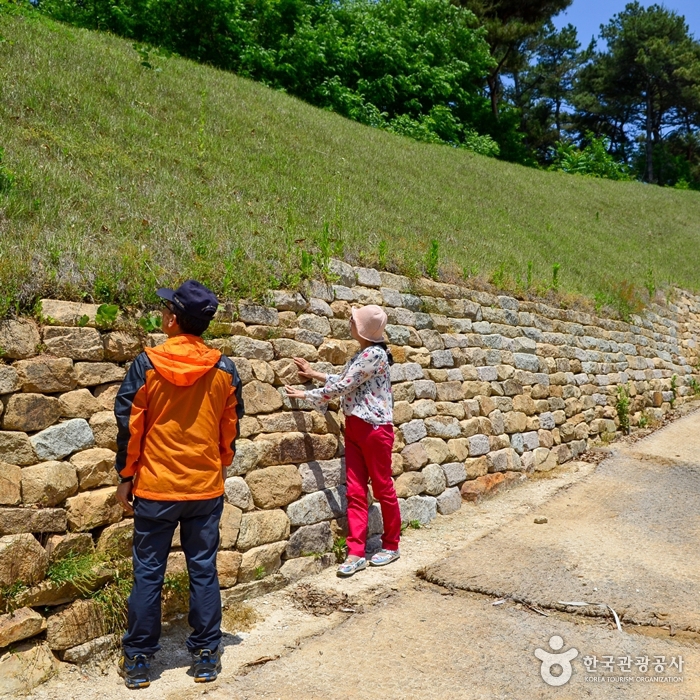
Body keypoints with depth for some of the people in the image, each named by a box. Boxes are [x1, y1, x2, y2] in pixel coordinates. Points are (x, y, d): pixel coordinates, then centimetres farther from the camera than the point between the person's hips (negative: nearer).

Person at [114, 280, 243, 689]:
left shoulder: (146, 364, -10)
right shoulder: (225, 369, -3)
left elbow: (129, 425, -6)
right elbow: (231, 428, 5)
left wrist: (125, 477, 5)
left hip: (155, 489, -2)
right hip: (207, 488, 2)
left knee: (148, 574, 10)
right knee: (204, 572, 11)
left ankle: (138, 660, 21)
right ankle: (206, 657, 20)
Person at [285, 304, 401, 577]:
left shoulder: (374, 354, -18)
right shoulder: (363, 353, 12)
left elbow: (341, 387, -17)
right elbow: (346, 381, 19)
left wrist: (304, 394, -7)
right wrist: (314, 374, 20)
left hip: (375, 428, -9)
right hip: (355, 428, 9)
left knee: (383, 488, 6)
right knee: (355, 491, 5)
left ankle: (391, 546, 22)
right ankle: (356, 553, 9)